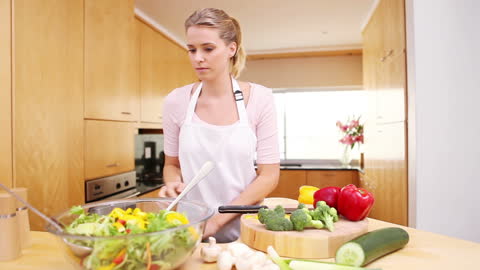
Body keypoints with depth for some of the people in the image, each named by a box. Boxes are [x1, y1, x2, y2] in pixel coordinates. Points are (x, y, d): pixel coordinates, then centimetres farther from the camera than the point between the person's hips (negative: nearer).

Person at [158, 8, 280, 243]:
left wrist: (217, 220, -16)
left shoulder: (259, 98, -10)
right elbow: (172, 164, 8)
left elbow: (269, 175, -10)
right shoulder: (176, 101, -5)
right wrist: (173, 183, -15)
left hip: (243, 229, -1)